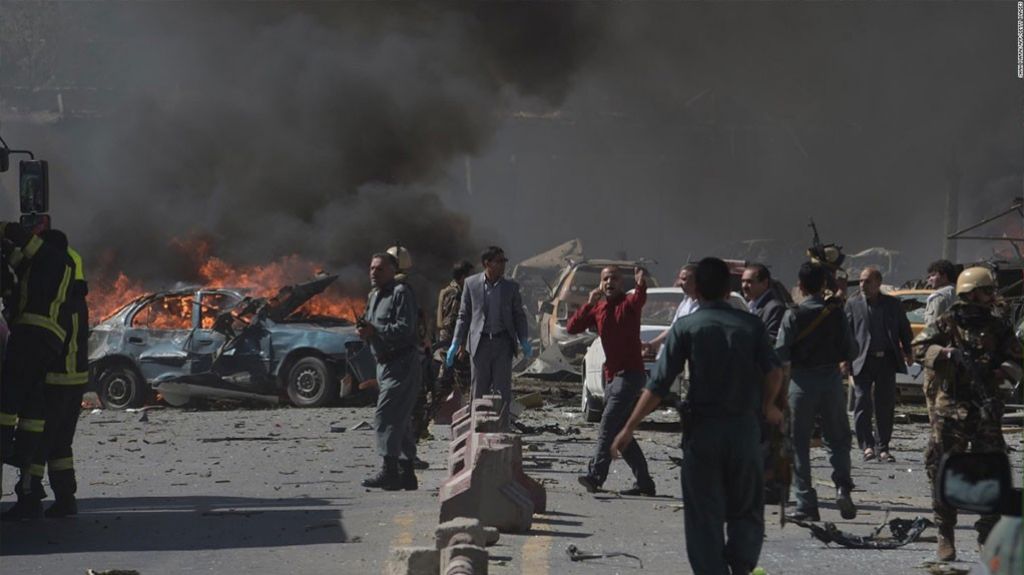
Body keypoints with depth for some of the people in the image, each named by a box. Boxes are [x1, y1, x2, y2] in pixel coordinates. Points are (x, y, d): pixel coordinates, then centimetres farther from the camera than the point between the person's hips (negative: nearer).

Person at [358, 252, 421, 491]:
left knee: (385, 417, -17)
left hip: (402, 363, -10)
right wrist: (363, 328, 2)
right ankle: (407, 474, 17)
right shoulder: (374, 296, 18)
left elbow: (405, 328, -21)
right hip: (385, 364, 10)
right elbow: (369, 323, 24)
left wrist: (375, 331, -25)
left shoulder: (401, 293, -11)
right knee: (400, 420, 12)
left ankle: (389, 470, -19)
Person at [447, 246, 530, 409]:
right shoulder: (471, 283, 1)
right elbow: (464, 315, 7)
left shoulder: (511, 286, 3)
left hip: (503, 342, 0)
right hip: (480, 343, 0)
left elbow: (519, 316, 9)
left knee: (502, 389, -2)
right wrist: (456, 342, 2)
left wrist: (524, 341, -4)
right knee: (479, 389, 3)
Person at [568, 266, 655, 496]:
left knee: (608, 425, -18)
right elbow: (572, 327, 5)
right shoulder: (598, 309, 14)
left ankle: (595, 475, -26)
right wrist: (589, 303, -8)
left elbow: (639, 299, -30)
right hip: (612, 376, 8)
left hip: (630, 374, -8)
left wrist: (642, 285, -53)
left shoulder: (628, 303, -5)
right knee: (620, 432, 9)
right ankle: (644, 482, 15)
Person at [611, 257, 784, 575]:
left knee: (704, 515, 6)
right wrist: (768, 406, 14)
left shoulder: (686, 327, -2)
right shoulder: (751, 325, 3)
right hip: (745, 428, 1)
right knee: (746, 510, 14)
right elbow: (774, 371, -5)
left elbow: (658, 385, -6)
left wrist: (629, 429, -3)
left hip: (702, 429, -1)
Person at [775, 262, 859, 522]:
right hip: (831, 379, 2)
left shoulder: (793, 315, -9)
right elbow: (851, 352, 1)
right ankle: (842, 487, -4)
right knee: (837, 438, 16)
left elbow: (781, 354, -12)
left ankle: (806, 503, 3)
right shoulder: (836, 313, -2)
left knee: (799, 443, 6)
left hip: (802, 380, -2)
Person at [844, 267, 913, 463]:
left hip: (887, 360, 2)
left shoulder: (893, 303, 11)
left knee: (886, 406, 4)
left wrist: (908, 352, 4)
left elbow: (904, 329, 14)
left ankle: (883, 447, 12)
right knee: (863, 404, -6)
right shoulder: (853, 304, 6)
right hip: (863, 361, -2)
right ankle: (867, 446, -1)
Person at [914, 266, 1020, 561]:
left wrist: (998, 374, -12)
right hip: (950, 409, -2)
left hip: (987, 410, 2)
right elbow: (920, 347, -5)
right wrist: (949, 354, -19)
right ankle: (945, 537, 6)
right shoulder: (946, 324, 2)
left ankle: (988, 537, 10)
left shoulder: (999, 329, 9)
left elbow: (1016, 362, 7)